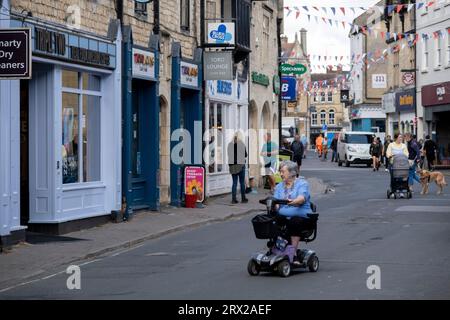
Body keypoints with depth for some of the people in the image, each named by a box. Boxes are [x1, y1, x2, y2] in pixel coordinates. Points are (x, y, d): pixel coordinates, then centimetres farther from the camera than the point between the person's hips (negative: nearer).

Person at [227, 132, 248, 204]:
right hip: (240, 165, -3)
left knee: (234, 182, 9)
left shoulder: (230, 145, -1)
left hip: (232, 165, 3)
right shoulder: (242, 145, -10)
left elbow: (229, 155, 4)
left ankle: (233, 199, 5)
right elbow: (245, 155, -1)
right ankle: (243, 198, 12)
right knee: (242, 182, 8)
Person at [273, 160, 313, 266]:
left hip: (301, 216, -4)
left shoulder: (302, 184, 5)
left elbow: (302, 198, -14)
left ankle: (293, 253, -34)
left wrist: (293, 202, -37)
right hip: (283, 216, 4)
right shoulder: (279, 186, 21)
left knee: (295, 222, -37)